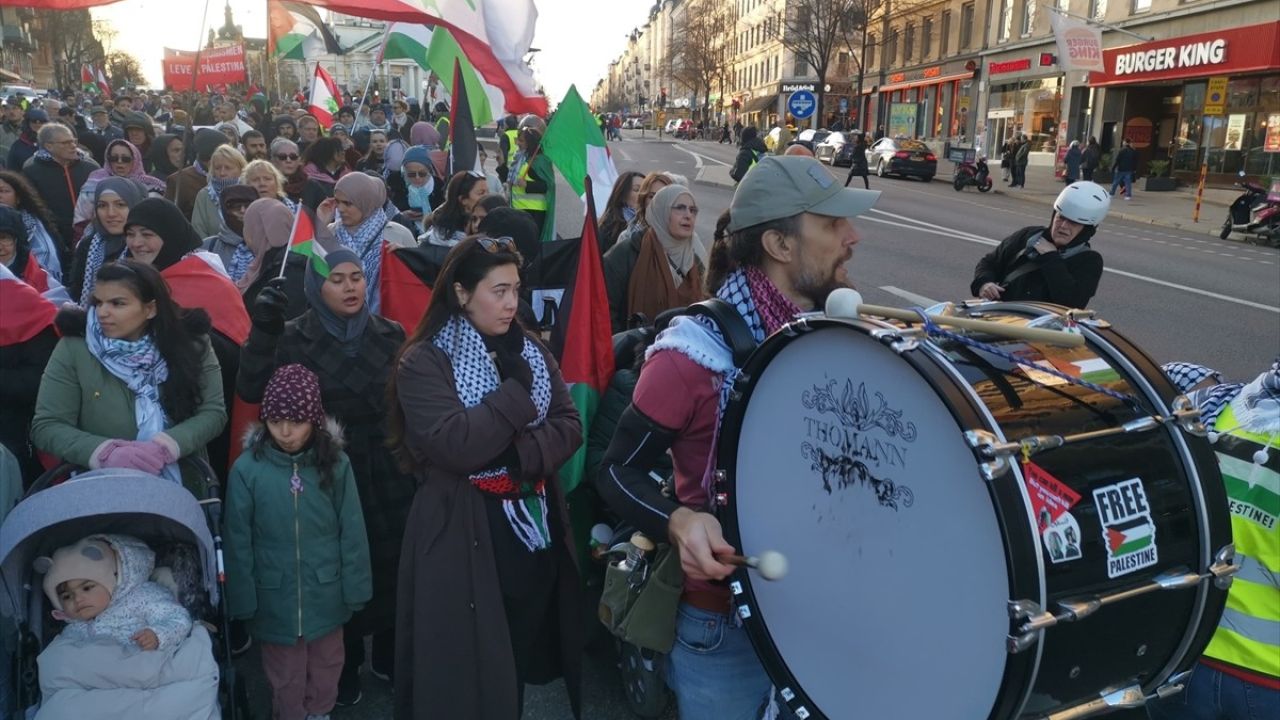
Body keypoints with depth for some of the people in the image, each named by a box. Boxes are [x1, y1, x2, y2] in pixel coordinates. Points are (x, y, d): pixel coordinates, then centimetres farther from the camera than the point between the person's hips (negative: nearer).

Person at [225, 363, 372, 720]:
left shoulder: (336, 464, -11)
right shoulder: (247, 469, -14)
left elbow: (352, 532, -4)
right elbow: (238, 542, -6)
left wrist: (354, 589, -2)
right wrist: (243, 601, -3)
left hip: (325, 592, 1)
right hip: (275, 596, -1)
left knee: (325, 667, 21)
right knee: (284, 674, 18)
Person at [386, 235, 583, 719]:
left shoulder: (531, 351, 8)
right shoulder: (423, 362, -10)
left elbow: (569, 428, 1)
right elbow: (455, 445, -23)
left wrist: (520, 453, -17)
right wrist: (516, 391, -16)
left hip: (535, 527, 6)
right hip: (465, 534, -5)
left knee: (525, 655, 16)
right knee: (469, 669, 6)